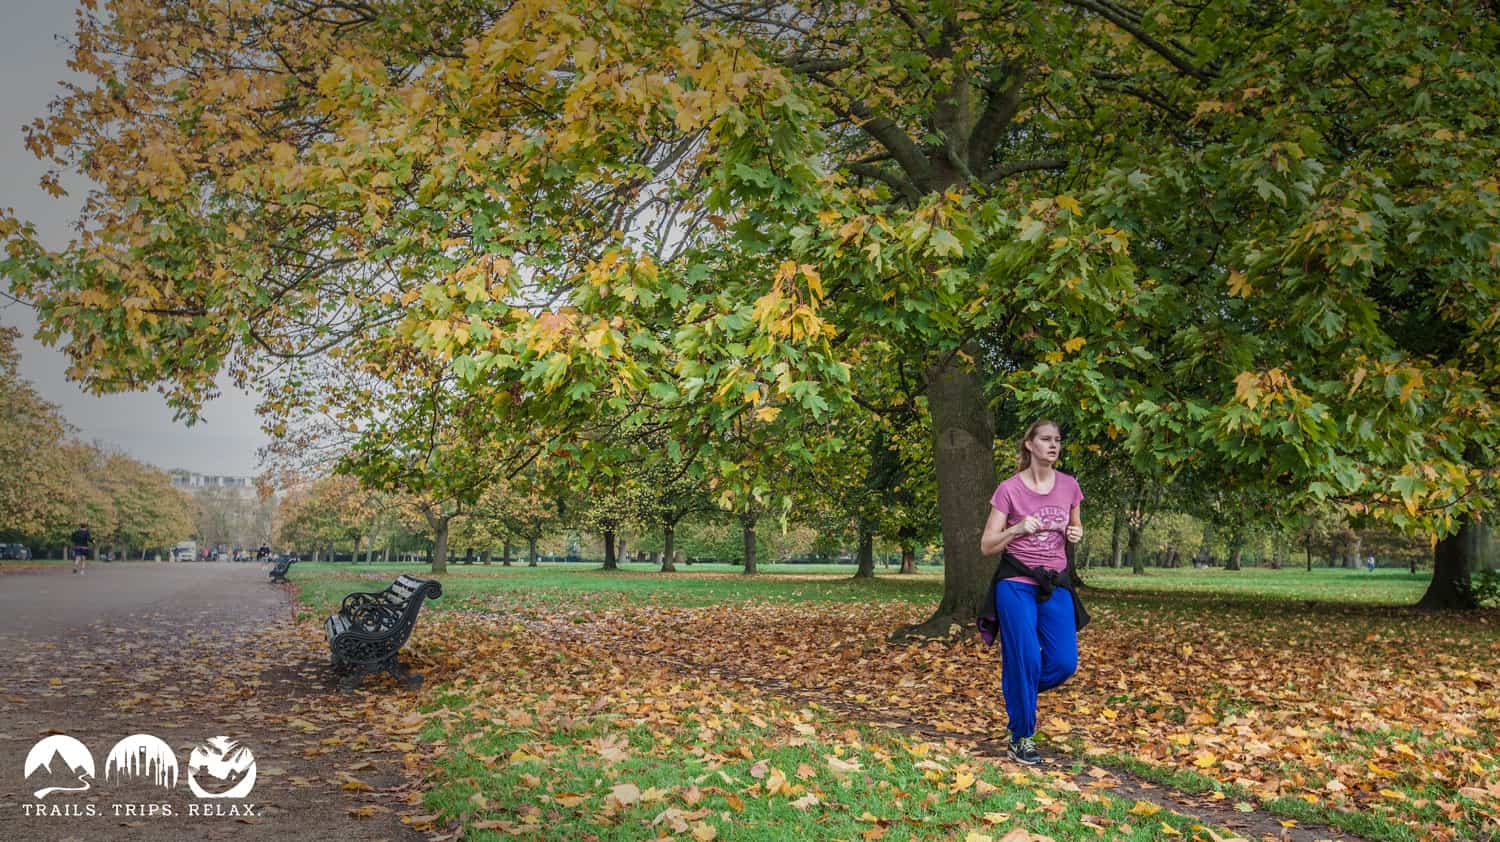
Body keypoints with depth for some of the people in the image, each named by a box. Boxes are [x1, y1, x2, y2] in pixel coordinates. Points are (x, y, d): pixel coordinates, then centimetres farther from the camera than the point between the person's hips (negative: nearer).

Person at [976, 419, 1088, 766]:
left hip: (1055, 584, 4)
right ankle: (1021, 736, 14)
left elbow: (1076, 527, 20)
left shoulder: (1069, 486, 3)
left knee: (1064, 662, -5)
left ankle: (1018, 690, 27)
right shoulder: (1009, 489, -8)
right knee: (1024, 660, -5)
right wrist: (1017, 529, -24)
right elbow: (987, 545, -6)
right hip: (1016, 584, -4)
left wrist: (1076, 534, -5)